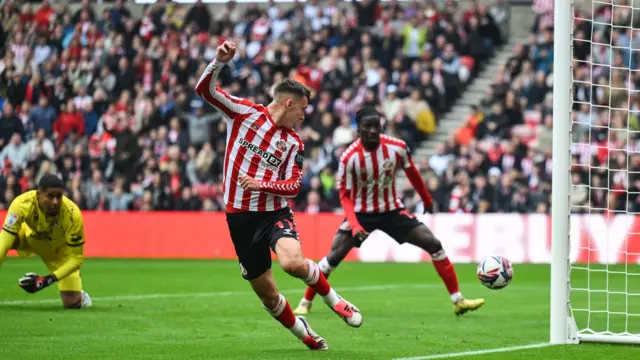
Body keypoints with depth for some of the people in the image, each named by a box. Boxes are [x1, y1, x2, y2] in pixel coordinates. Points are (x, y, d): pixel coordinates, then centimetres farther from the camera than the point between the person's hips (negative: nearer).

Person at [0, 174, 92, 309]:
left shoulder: (72, 215, -36)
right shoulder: (22, 204, -37)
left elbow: (76, 258, -27)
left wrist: (48, 280, -37)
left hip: (59, 248, 0)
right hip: (29, 236, 0)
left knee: (73, 303, -10)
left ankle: (78, 293, 29)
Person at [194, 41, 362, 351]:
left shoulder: (293, 143, 5)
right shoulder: (244, 111, -1)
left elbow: (294, 185, -1)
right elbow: (205, 90, -8)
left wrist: (261, 184, -17)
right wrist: (219, 62, -25)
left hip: (274, 212, 0)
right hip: (240, 217, 0)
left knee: (293, 262, -30)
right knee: (266, 293, 4)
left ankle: (332, 298, -1)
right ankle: (301, 331, 32)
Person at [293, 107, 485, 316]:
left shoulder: (397, 147, -14)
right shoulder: (349, 157, -20)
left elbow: (412, 173, 6)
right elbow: (345, 195, -12)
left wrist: (427, 200, 19)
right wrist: (354, 224, -26)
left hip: (392, 210, 2)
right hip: (361, 212, -2)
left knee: (433, 245, -7)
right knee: (334, 256, -14)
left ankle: (458, 301, 0)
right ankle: (305, 303, 5)